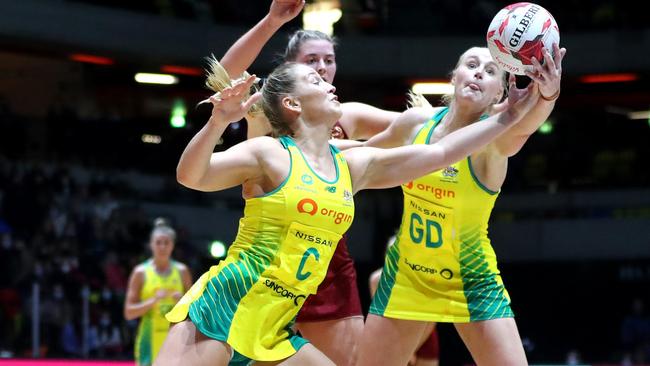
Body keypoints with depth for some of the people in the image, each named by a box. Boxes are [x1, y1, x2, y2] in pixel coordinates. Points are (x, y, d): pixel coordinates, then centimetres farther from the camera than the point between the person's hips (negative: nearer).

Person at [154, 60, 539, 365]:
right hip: (221, 308, -7)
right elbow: (191, 176, -19)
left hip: (273, 330, 7)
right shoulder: (270, 153, -7)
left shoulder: (354, 166, 12)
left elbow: (441, 152, 15)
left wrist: (509, 115, 14)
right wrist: (218, 121, -36)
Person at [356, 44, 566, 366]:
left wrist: (548, 95, -63)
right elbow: (366, 154, 16)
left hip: (472, 281, -3)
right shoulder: (416, 123, -7)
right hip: (405, 277, 3)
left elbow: (524, 123, -44)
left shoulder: (494, 138, -18)